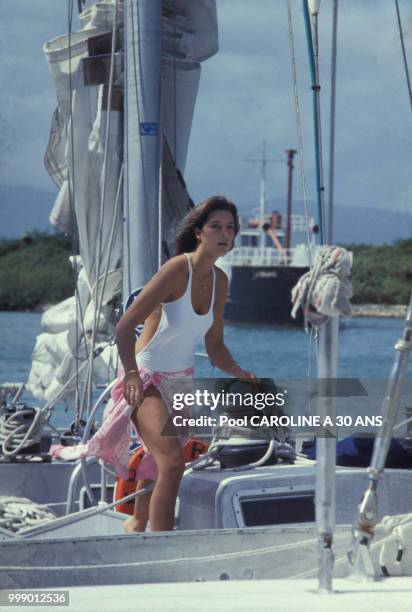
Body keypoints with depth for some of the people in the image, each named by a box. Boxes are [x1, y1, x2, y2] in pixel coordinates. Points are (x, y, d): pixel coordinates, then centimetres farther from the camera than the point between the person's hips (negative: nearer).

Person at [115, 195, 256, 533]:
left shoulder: (219, 280, 2)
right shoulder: (178, 269, -20)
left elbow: (215, 345, 11)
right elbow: (125, 326, -23)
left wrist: (239, 373, -7)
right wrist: (132, 375, -33)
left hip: (181, 381, 8)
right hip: (147, 379, -8)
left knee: (160, 462, 20)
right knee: (173, 461, -24)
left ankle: (137, 524, 45)